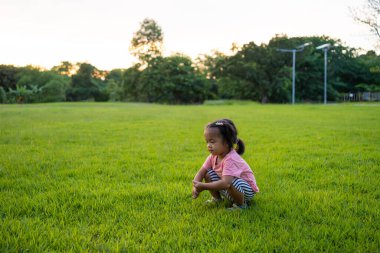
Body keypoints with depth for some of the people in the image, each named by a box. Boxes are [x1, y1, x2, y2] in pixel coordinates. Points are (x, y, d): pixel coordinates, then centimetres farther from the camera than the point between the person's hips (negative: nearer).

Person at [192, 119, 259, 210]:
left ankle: (241, 204, -10)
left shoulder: (230, 159, -33)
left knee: (230, 182, -37)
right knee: (208, 174, -7)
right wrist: (196, 186, -28)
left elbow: (226, 183, -45)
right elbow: (201, 172, -8)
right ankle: (217, 198, 13)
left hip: (246, 190, -7)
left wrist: (204, 186, -43)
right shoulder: (214, 156, -8)